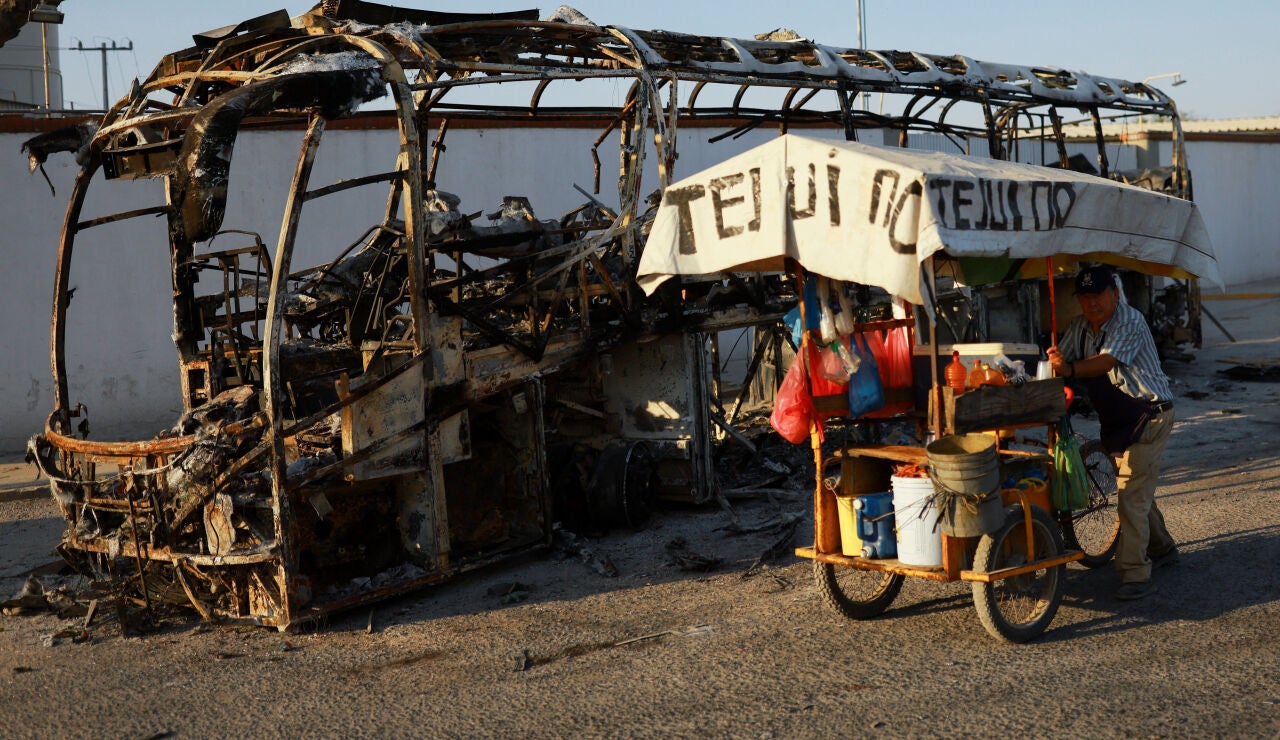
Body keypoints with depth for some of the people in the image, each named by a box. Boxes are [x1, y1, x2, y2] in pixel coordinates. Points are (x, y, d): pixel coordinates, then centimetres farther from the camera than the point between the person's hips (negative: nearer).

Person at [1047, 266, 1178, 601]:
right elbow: (1062, 363, -3)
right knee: (1138, 489, 21)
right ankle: (1161, 549, 41)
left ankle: (1135, 575, -15)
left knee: (1132, 493, -15)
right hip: (1115, 420, 8)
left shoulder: (1130, 321, -18)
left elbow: (1107, 361, -31)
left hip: (1148, 416, -8)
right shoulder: (1079, 327, 5)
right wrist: (1055, 366, -26)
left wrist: (1070, 369, -45)